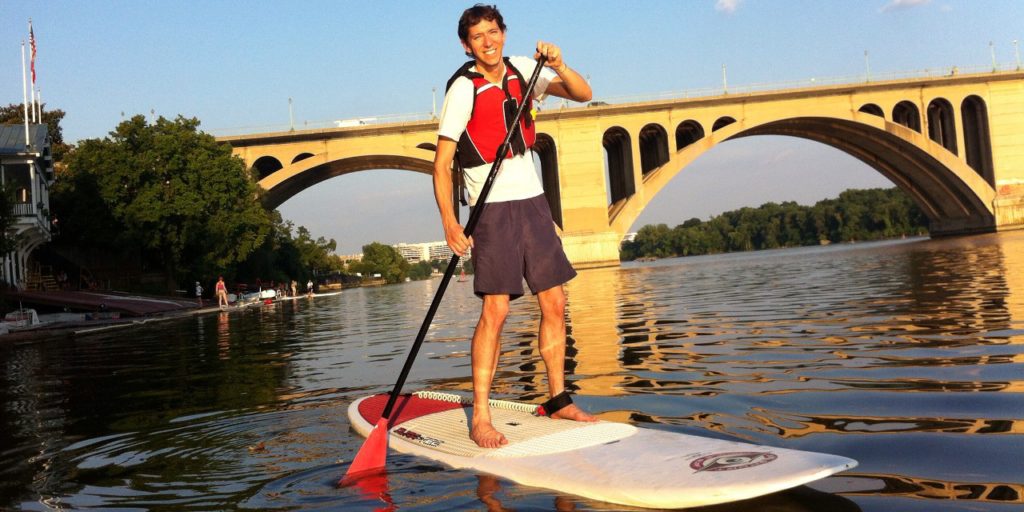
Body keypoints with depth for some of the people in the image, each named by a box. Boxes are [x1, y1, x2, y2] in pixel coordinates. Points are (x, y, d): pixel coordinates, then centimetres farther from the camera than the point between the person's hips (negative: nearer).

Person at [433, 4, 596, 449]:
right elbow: (441, 164, -12)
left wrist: (559, 67, -16)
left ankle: (558, 400, 18)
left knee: (554, 303, 6)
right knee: (496, 309, -13)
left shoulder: (522, 70, 6)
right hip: (493, 209, -6)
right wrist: (450, 223, -23)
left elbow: (583, 94, 4)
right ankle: (480, 418, -8)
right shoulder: (463, 89, -10)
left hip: (533, 201, 6)